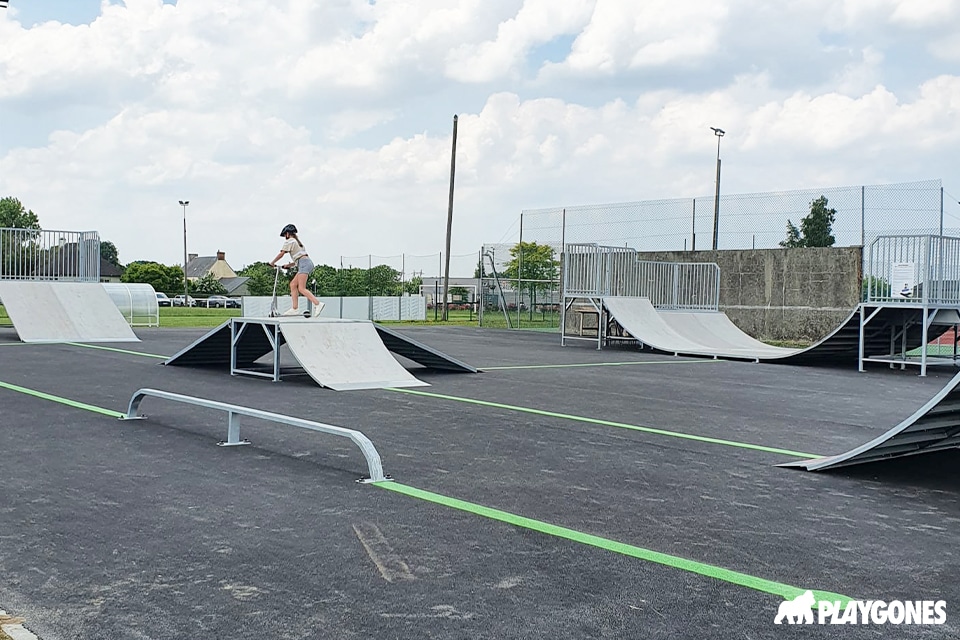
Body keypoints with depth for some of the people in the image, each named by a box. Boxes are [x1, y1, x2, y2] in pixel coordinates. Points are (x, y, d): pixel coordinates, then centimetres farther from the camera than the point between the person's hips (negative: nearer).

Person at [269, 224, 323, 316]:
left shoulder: (289, 241, 5)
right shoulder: (297, 241, 31)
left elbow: (281, 254, 4)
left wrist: (272, 263, 17)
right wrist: (288, 265, 31)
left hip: (304, 263, -9)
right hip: (308, 263, 9)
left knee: (301, 288, -16)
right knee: (293, 284, 9)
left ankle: (317, 304, -31)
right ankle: (295, 309, 3)